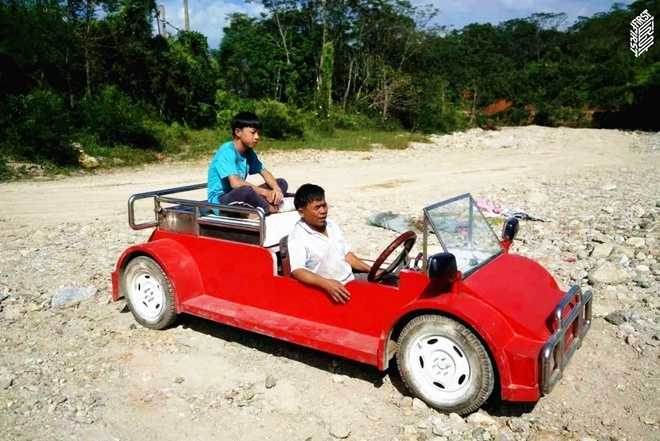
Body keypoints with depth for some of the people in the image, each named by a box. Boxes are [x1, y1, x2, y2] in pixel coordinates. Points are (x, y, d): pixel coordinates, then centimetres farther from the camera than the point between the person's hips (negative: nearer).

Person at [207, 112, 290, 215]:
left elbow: (265, 172, 8)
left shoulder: (249, 152, 6)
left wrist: (277, 189, -13)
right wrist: (265, 192, -25)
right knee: (246, 190, -41)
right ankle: (271, 208, -12)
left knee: (281, 183, 2)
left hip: (240, 197, 9)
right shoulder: (227, 151, -19)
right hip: (220, 200, -9)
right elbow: (235, 183, -30)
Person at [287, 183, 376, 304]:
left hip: (350, 280, 8)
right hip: (325, 291, -8)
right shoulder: (297, 237, -14)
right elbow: (297, 271, -26)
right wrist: (326, 283, -41)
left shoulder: (331, 225, 10)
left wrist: (372, 270, 8)